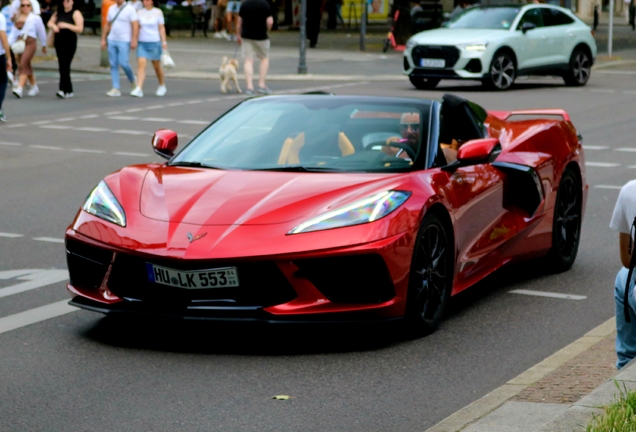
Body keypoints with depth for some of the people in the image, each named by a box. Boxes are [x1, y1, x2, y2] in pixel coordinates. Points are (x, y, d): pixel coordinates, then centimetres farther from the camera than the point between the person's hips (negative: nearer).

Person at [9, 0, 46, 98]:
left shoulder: (35, 18, -2)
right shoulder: (17, 18, 11)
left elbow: (42, 32, 6)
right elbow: (13, 33, 11)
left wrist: (44, 45, 14)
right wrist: (9, 44, 0)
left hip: (30, 43, -6)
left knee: (23, 64, -18)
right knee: (27, 66, 13)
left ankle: (19, 89, -27)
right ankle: (34, 86, 29)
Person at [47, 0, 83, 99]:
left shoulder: (76, 13, -3)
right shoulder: (58, 13, 14)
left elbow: (80, 29, -11)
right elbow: (50, 23, 18)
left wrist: (66, 25, -21)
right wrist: (53, 26, -5)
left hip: (69, 43, -6)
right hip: (59, 42, 6)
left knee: (65, 66, -15)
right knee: (62, 66, 7)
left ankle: (63, 90, -21)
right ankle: (69, 90, 16)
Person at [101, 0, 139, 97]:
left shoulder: (130, 9, -7)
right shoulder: (112, 8, 11)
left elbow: (135, 25, -13)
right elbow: (107, 25, 17)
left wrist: (134, 40, -21)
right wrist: (103, 39, 13)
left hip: (124, 41, -5)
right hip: (112, 40, 5)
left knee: (123, 63, -12)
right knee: (113, 65, 0)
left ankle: (132, 80, 15)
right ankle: (116, 89, 2)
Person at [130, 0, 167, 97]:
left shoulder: (158, 12, -2)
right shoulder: (140, 13, 5)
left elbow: (162, 28, -2)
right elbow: (137, 28, 11)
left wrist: (164, 42, -7)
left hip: (155, 42, -2)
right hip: (142, 43, 2)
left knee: (157, 66, 10)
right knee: (141, 64, -13)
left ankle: (162, 86, 33)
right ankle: (139, 89, -19)